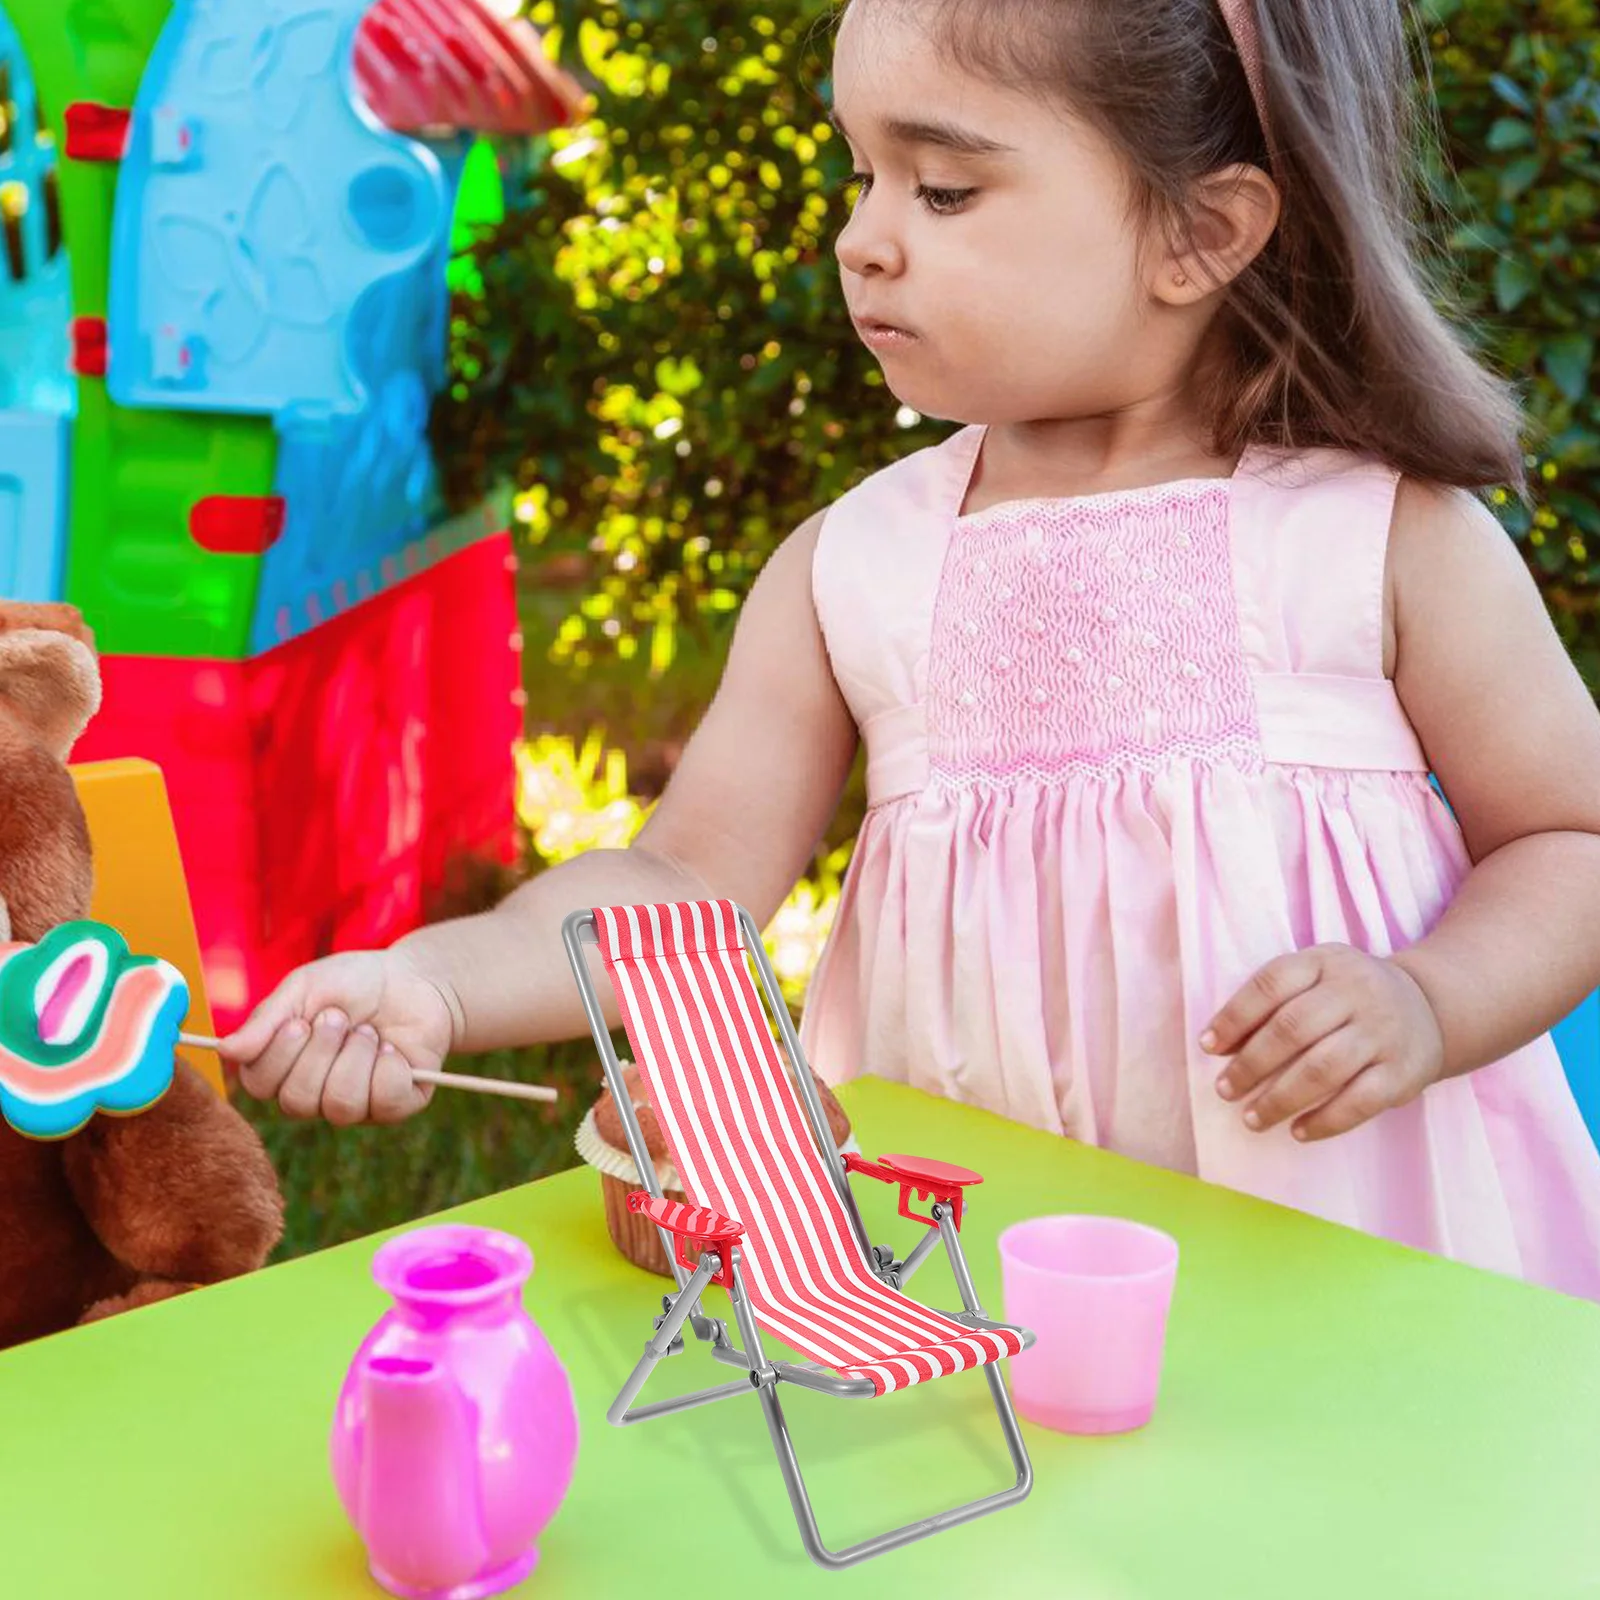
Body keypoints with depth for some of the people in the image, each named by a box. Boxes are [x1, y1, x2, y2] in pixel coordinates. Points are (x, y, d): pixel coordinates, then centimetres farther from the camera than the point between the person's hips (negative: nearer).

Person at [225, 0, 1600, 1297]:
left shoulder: (1390, 537, -5)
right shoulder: (847, 567, 3)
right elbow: (687, 886, 2)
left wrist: (1432, 1004, -17)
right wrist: (434, 985, -13)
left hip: (1348, 1243, -2)